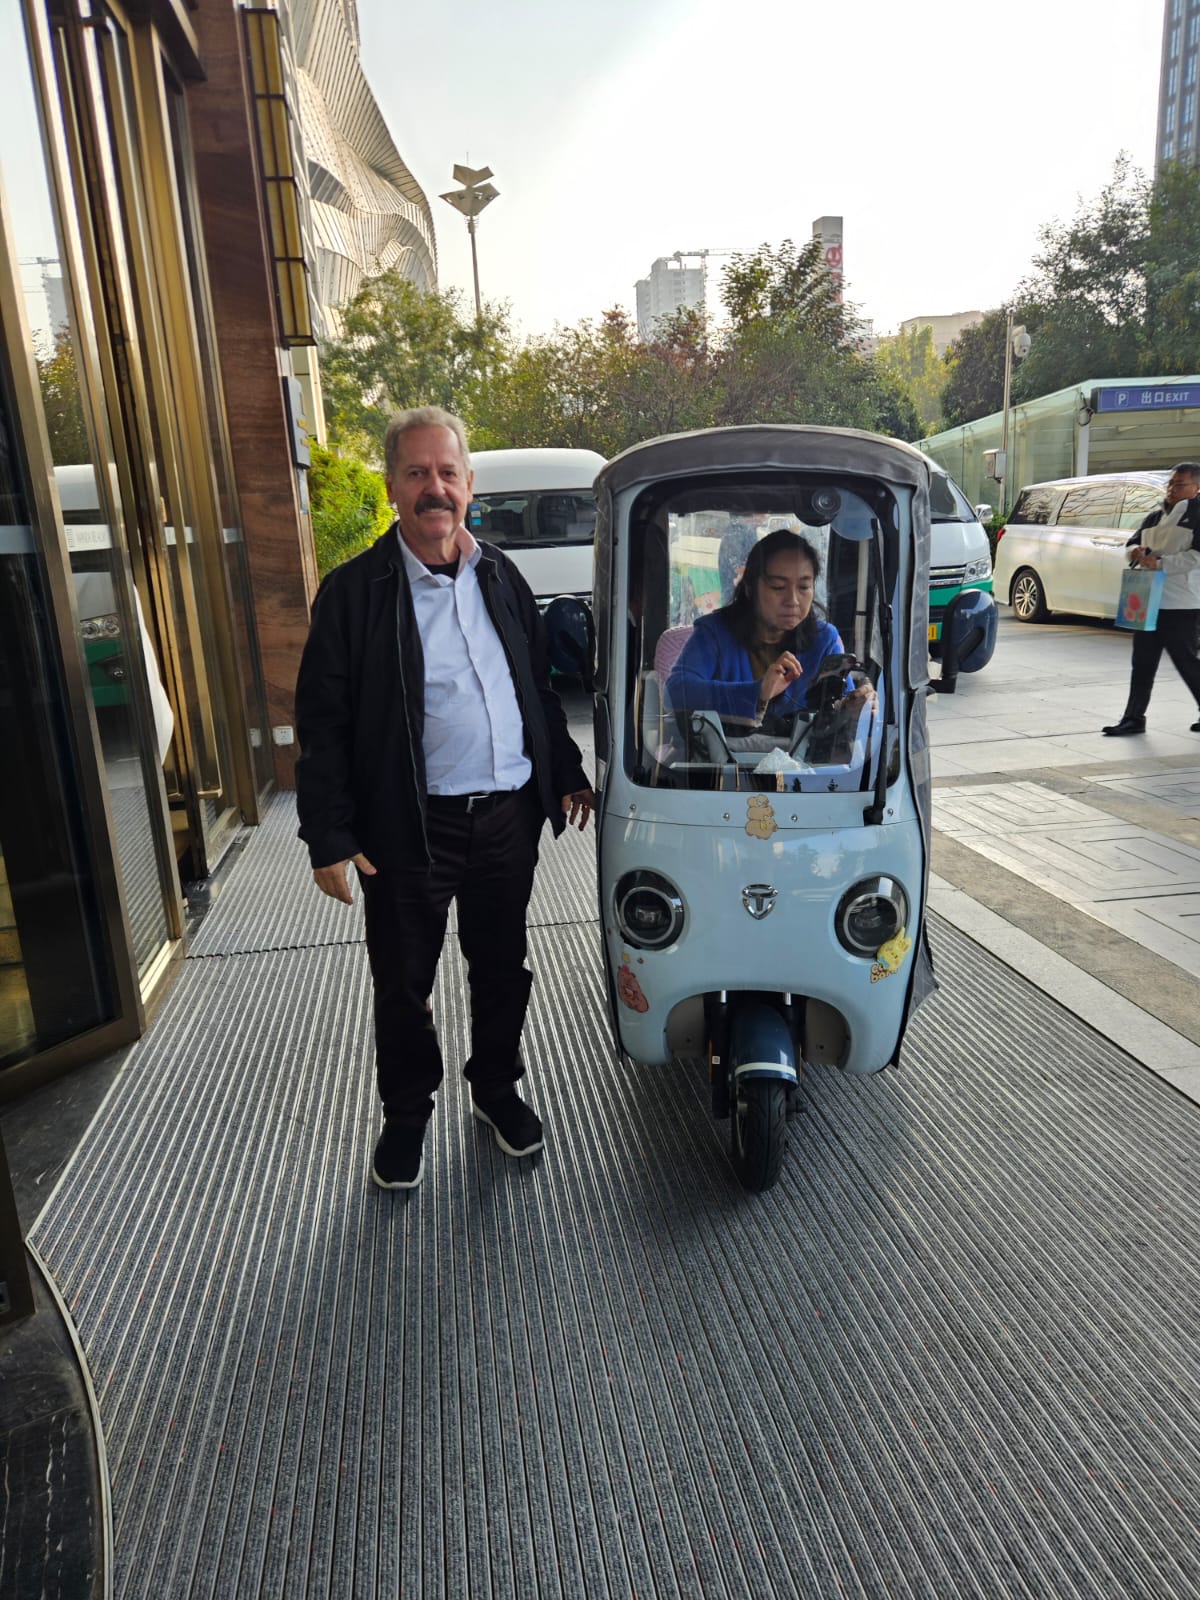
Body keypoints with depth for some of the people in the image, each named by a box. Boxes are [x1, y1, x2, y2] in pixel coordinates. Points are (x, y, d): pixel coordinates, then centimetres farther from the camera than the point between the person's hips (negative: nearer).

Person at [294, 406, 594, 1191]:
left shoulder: (502, 577, 7)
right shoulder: (354, 591, -7)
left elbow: (541, 689, 16)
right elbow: (322, 724, -8)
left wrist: (567, 775, 13)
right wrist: (330, 839, -12)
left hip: (509, 816, 4)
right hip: (409, 826, -3)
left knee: (502, 968, 17)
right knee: (404, 983, 12)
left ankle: (497, 1085, 41)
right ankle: (408, 1113, 35)